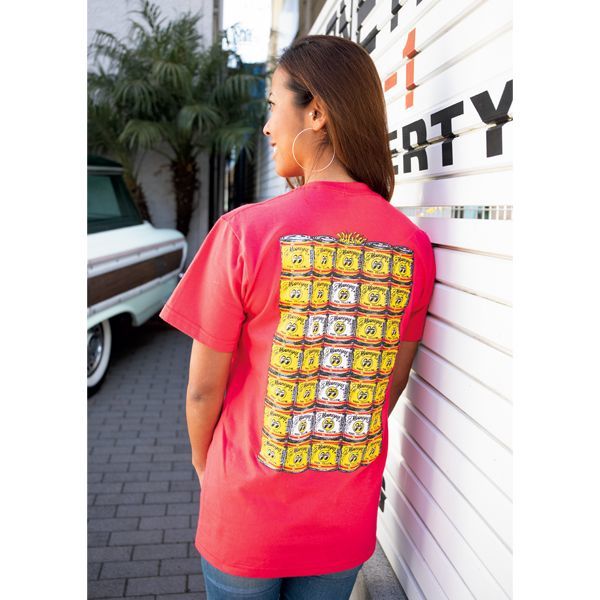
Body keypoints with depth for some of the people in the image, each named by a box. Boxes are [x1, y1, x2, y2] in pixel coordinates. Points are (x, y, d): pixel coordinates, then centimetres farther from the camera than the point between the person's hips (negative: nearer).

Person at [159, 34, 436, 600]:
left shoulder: (245, 231, -21)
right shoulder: (414, 246, -8)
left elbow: (203, 389, -13)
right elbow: (393, 383, 2)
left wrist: (205, 470, 7)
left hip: (247, 518, -3)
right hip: (348, 523, 3)